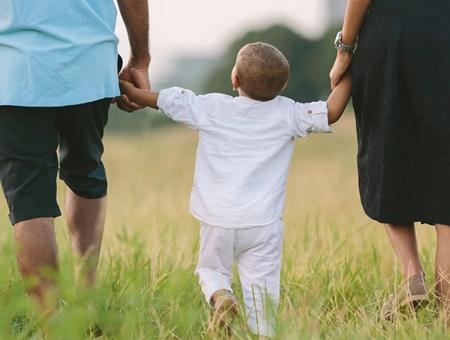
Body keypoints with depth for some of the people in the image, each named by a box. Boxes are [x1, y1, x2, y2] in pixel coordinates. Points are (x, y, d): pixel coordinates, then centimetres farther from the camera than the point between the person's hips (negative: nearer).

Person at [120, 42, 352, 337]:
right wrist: (347, 73, 6)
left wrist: (127, 89, 20)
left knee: (211, 270, 20)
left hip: (218, 221, 1)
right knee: (262, 284, 3)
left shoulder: (210, 108, -2)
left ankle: (220, 296, -9)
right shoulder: (286, 114, -4)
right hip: (263, 224, 0)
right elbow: (331, 113, -5)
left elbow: (163, 100, 5)